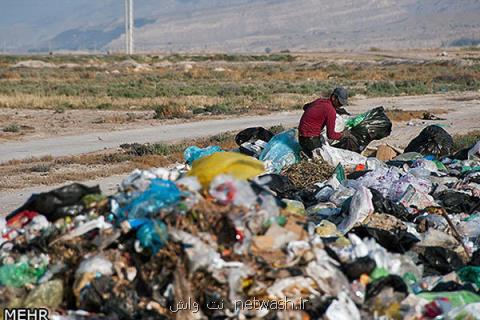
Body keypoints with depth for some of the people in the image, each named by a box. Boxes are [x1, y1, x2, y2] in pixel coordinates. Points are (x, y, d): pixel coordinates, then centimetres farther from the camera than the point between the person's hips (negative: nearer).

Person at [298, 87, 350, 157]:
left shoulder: (320, 100, 7)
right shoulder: (331, 111, -19)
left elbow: (305, 107, 28)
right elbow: (330, 135, -14)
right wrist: (342, 135, 4)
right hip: (311, 140, -9)